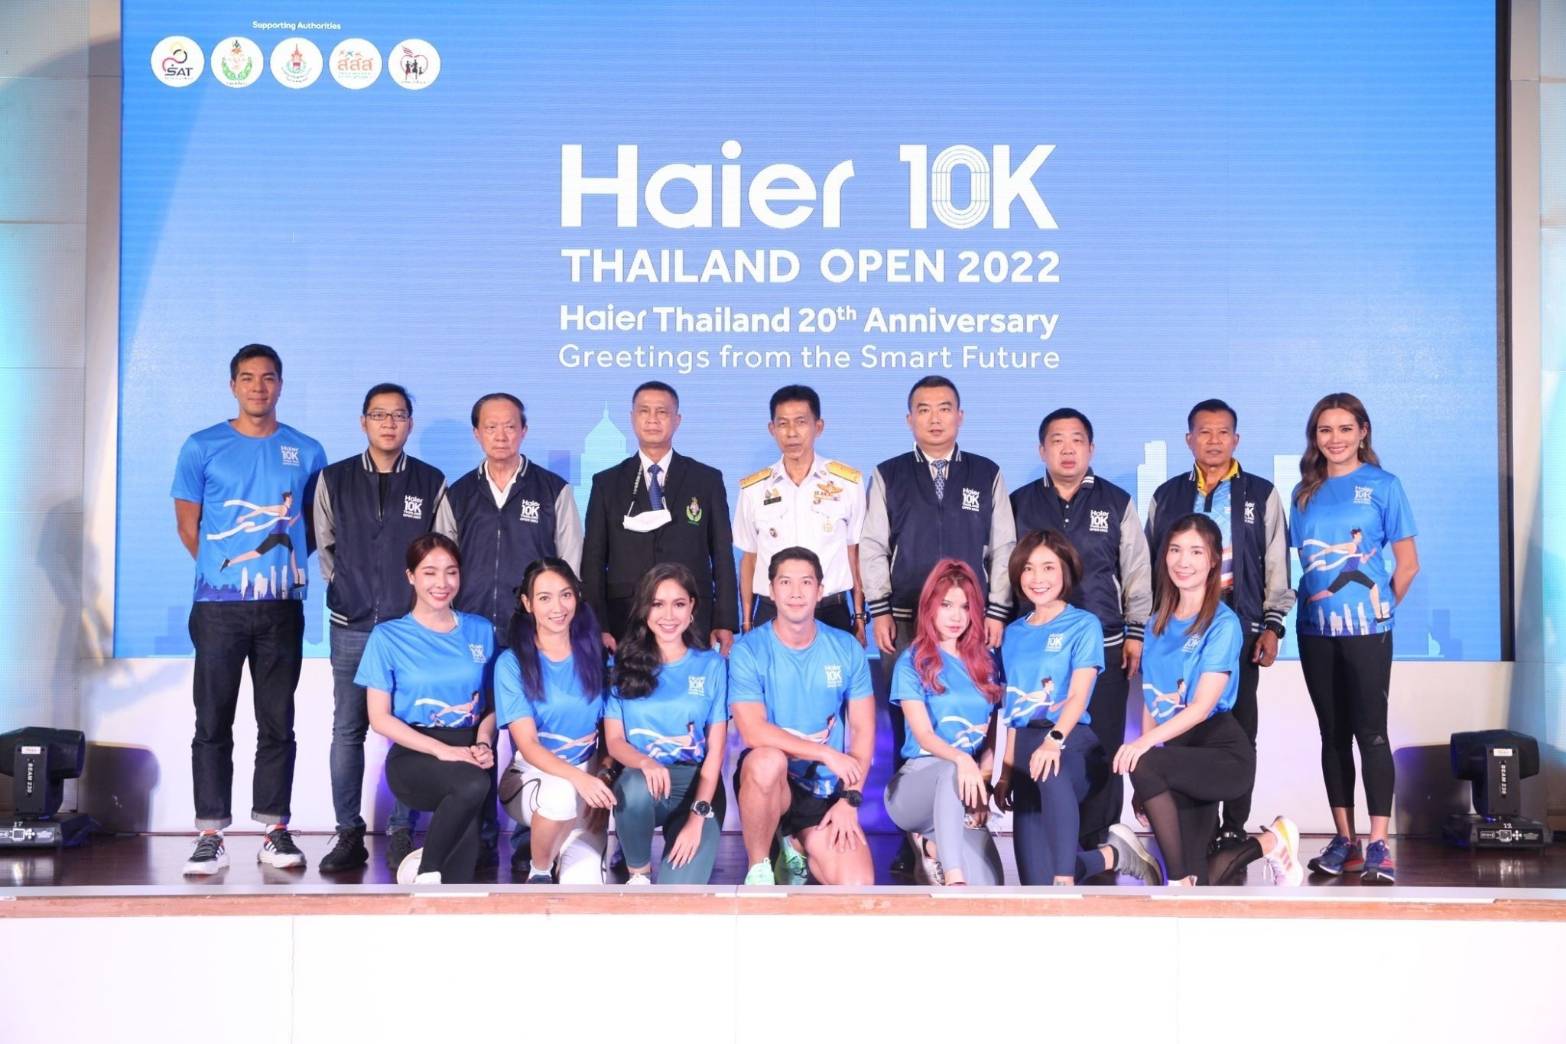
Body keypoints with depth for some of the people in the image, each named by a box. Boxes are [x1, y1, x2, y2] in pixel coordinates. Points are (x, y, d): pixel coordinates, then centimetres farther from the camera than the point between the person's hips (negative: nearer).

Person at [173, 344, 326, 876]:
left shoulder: (306, 451, 8)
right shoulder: (203, 447, 3)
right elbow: (187, 523, 8)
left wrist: (286, 563, 7)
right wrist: (224, 569, 11)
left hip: (282, 606, 2)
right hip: (218, 606, -1)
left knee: (277, 723, 4)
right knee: (213, 722, -1)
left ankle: (274, 831, 10)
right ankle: (210, 834, 3)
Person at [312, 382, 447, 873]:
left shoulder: (432, 483, 2)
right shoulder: (334, 480, 5)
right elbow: (324, 544, 13)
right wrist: (346, 586, 10)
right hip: (352, 626, 1)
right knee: (347, 731, 3)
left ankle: (402, 833, 8)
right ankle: (349, 834, 8)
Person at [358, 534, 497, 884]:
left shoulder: (481, 630, 13)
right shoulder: (388, 636, 2)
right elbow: (380, 718, -1)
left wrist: (483, 743, -7)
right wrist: (442, 750, -13)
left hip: (469, 752, 3)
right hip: (414, 756, -3)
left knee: (466, 824, -31)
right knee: (472, 784, -36)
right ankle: (424, 872, -13)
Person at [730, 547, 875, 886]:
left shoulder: (846, 648, 1)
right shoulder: (749, 650, -8)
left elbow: (864, 729, 2)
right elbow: (753, 731, -18)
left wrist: (849, 800, -8)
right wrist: (827, 753, -19)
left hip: (827, 789, 3)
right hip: (769, 781, -2)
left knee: (858, 886, -19)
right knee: (768, 760, -39)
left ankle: (798, 848, 16)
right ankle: (758, 869, -14)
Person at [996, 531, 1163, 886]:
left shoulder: (1084, 625, 3)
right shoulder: (1013, 634, 19)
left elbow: (1079, 696, -10)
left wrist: (1054, 739, -29)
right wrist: (1006, 772, 13)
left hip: (1072, 742, -5)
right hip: (1026, 745, 5)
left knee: (1051, 773, -45)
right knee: (1036, 879, -10)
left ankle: (1066, 879, -40)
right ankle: (1112, 856, 15)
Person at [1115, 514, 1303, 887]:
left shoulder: (1223, 624, -9)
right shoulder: (1158, 624, 12)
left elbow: (1203, 705, -18)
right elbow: (1151, 701, 11)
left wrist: (1146, 743, -33)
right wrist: (1146, 790, 4)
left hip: (1223, 752, -7)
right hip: (1179, 757, 7)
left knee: (1144, 765, -34)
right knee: (1198, 883, 3)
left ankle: (1180, 881, -21)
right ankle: (1270, 844, 31)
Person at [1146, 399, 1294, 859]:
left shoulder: (1261, 494, 7)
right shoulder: (1167, 496, 11)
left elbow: (1276, 565, 5)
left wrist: (1272, 624, -2)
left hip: (1240, 628, -1)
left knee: (1238, 731, 1)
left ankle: (1233, 826, 8)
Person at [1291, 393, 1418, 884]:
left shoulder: (1383, 485, -1)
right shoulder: (1305, 492, 11)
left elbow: (1407, 563, 0)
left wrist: (1380, 605, 6)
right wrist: (1313, 598, 4)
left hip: (1366, 628, -4)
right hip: (1316, 628, 4)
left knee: (1370, 731, -8)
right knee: (1333, 733, 8)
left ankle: (1378, 846, -8)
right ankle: (1344, 840, 13)